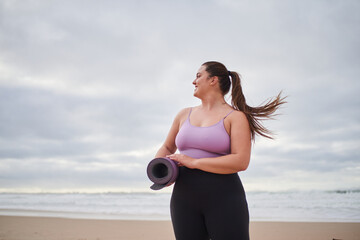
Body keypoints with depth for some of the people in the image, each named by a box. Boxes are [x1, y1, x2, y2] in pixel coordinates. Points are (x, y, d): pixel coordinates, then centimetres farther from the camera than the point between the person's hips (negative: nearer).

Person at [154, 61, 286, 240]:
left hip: (224, 200, -4)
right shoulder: (184, 115, 15)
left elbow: (241, 162, -14)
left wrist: (194, 162, -15)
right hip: (185, 200, 5)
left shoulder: (235, 117, -1)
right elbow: (167, 148, 27)